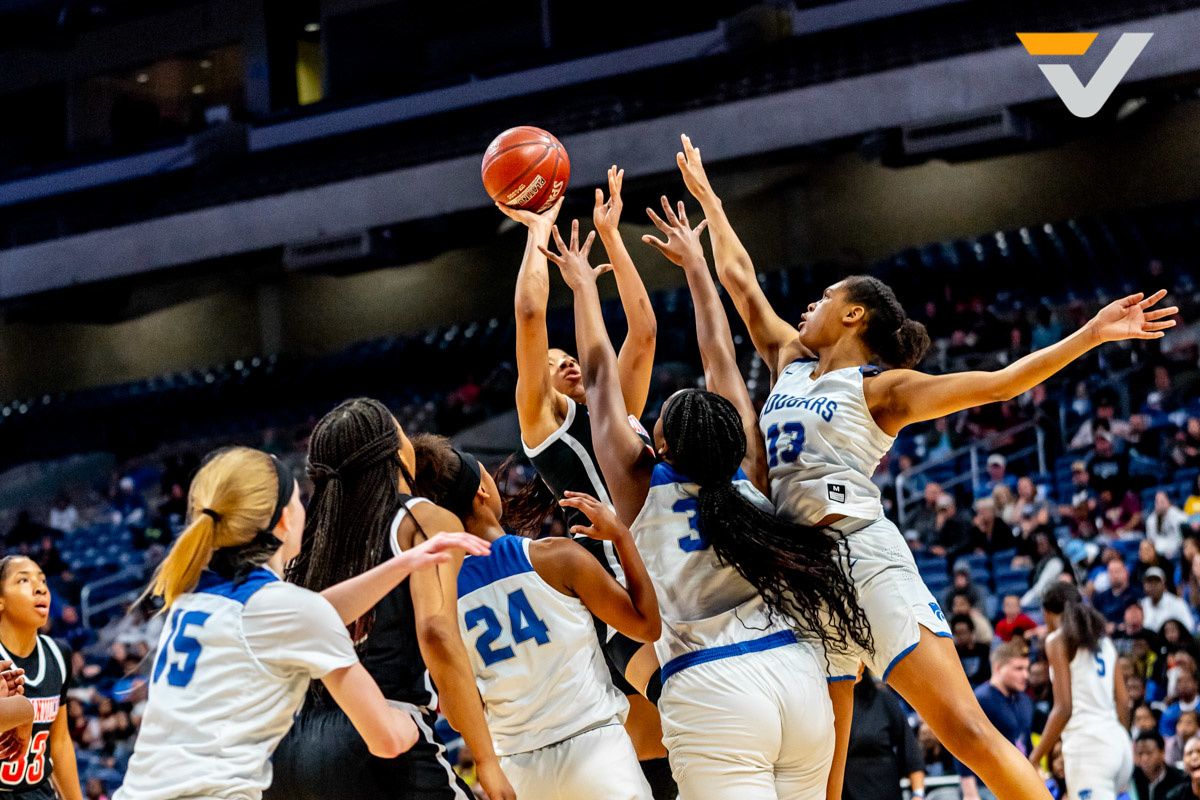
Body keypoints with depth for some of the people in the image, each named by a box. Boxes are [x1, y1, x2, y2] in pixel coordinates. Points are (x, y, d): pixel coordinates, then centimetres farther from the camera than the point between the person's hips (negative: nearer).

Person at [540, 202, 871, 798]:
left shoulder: (642, 486, 5)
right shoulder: (748, 474, 13)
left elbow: (600, 376, 18)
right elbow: (721, 360, 25)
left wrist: (584, 286, 31)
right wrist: (694, 264, 37)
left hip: (709, 689, -4)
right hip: (798, 671, 4)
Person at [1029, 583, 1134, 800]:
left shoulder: (1058, 640, -2)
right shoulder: (1104, 641, 18)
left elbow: (1064, 708, -10)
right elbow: (1123, 702, 16)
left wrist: (1034, 759, -7)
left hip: (1086, 743, -8)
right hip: (1117, 743, 8)